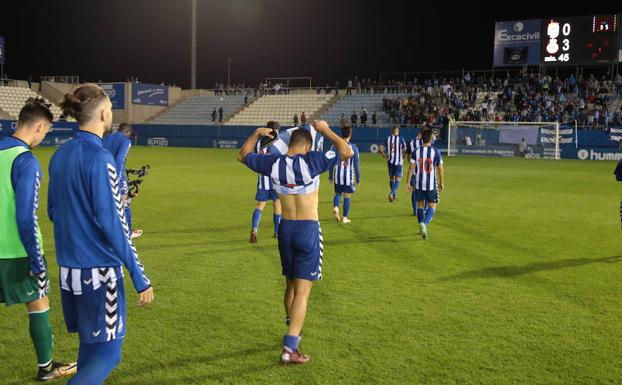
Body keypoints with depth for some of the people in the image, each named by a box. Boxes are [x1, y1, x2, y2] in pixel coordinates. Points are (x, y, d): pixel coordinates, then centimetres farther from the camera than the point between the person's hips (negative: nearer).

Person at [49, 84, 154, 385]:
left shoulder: (60, 155, 6)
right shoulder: (100, 158, -17)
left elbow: (53, 211, 15)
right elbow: (112, 224, -19)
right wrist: (139, 277, -16)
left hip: (69, 266, 8)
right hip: (98, 269, -8)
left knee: (90, 345, 21)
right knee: (107, 352, 2)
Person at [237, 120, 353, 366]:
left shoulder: (273, 163, 0)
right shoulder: (310, 161, -13)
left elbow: (243, 156, 16)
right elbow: (347, 152, -12)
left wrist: (257, 134, 24)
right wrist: (325, 130, -3)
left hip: (285, 228, 5)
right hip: (308, 229, -5)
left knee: (291, 286, 22)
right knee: (303, 291, -4)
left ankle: (293, 334, 38)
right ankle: (289, 349, -8)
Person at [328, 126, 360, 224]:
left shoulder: (335, 146, 1)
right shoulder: (353, 147, -4)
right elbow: (356, 164, -1)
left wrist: (330, 176, 14)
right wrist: (358, 178, 6)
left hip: (337, 175, 2)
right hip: (348, 175, -2)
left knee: (338, 193, 18)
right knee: (347, 196, 7)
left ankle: (335, 207, -11)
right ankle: (345, 218, 9)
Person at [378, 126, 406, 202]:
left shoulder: (387, 139, 1)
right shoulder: (401, 139, -7)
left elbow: (380, 149, -4)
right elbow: (405, 150, -15)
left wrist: (384, 155, 11)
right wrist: (403, 157, 3)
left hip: (390, 161, 3)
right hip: (398, 161, -3)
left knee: (391, 178, 17)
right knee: (398, 178, 0)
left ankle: (394, 194, 28)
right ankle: (392, 193, -20)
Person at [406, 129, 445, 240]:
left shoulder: (416, 151, -2)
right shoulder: (435, 151, -8)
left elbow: (411, 168, -2)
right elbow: (440, 168, -4)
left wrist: (408, 183, 3)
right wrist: (442, 183, 8)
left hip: (418, 184, 2)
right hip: (431, 185, -2)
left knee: (420, 205, 18)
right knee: (432, 206, 6)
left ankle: (422, 227, 24)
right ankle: (424, 223, -19)